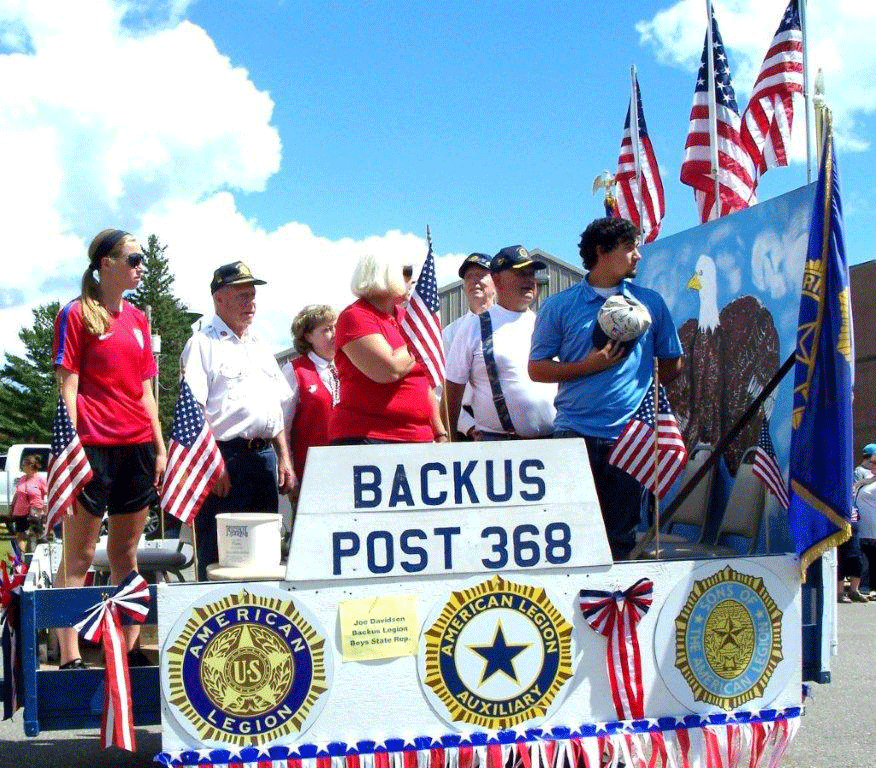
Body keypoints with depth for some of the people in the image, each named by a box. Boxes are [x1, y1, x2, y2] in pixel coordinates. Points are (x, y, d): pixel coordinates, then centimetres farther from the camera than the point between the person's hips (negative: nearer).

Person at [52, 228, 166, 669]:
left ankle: (129, 649, 15)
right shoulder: (77, 314, -1)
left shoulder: (138, 319, 17)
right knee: (78, 556, -3)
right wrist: (73, 447, -13)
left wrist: (160, 447, 12)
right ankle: (70, 657, -3)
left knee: (126, 554, 10)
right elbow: (67, 387, -6)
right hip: (94, 446, -6)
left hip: (137, 448, 6)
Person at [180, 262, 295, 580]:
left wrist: (284, 459, 14)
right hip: (225, 457, -7)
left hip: (265, 455, 7)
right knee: (219, 557, -5)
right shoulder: (203, 344, -2)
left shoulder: (261, 347, 21)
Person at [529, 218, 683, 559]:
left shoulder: (650, 302, 11)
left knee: (622, 536, 5)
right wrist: (589, 366, -7)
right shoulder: (560, 306, 5)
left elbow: (672, 365, 19)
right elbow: (537, 369, 4)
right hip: (575, 434, -2)